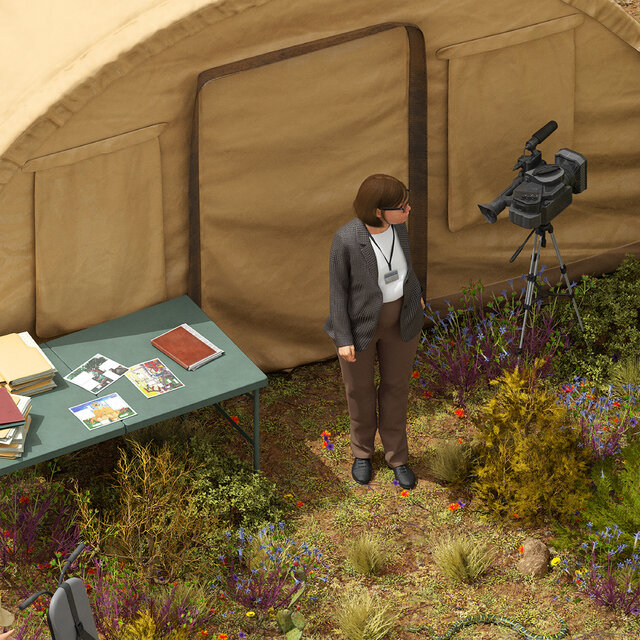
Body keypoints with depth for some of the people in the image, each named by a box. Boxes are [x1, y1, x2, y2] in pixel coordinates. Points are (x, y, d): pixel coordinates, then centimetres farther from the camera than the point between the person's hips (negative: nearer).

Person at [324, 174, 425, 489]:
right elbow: (337, 288, -17)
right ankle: (362, 449, 46)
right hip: (359, 321, -4)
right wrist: (344, 339, -13)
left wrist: (416, 293, 18)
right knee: (360, 387, 19)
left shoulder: (396, 223, -15)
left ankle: (397, 455, 39)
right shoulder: (346, 239, -29)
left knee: (396, 384, 19)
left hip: (399, 318, 4)